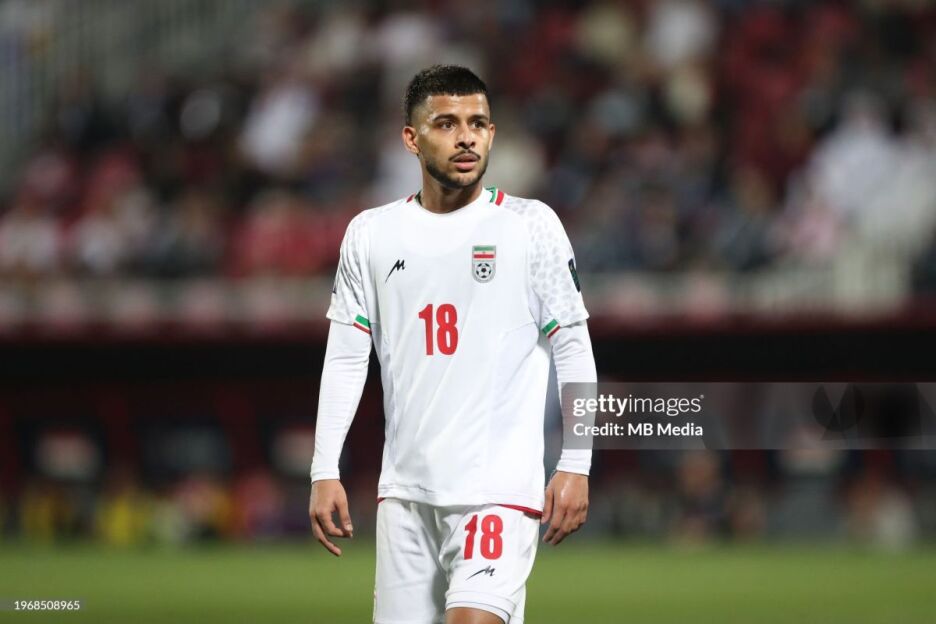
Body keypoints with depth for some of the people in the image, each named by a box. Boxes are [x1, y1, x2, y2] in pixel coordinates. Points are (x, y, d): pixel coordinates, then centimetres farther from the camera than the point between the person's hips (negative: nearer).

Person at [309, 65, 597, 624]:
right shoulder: (371, 233, 9)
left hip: (500, 487, -4)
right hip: (406, 489, 4)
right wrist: (325, 472, 4)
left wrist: (576, 467, -6)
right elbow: (345, 358, 11)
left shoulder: (531, 224, 1)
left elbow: (573, 349, 1)